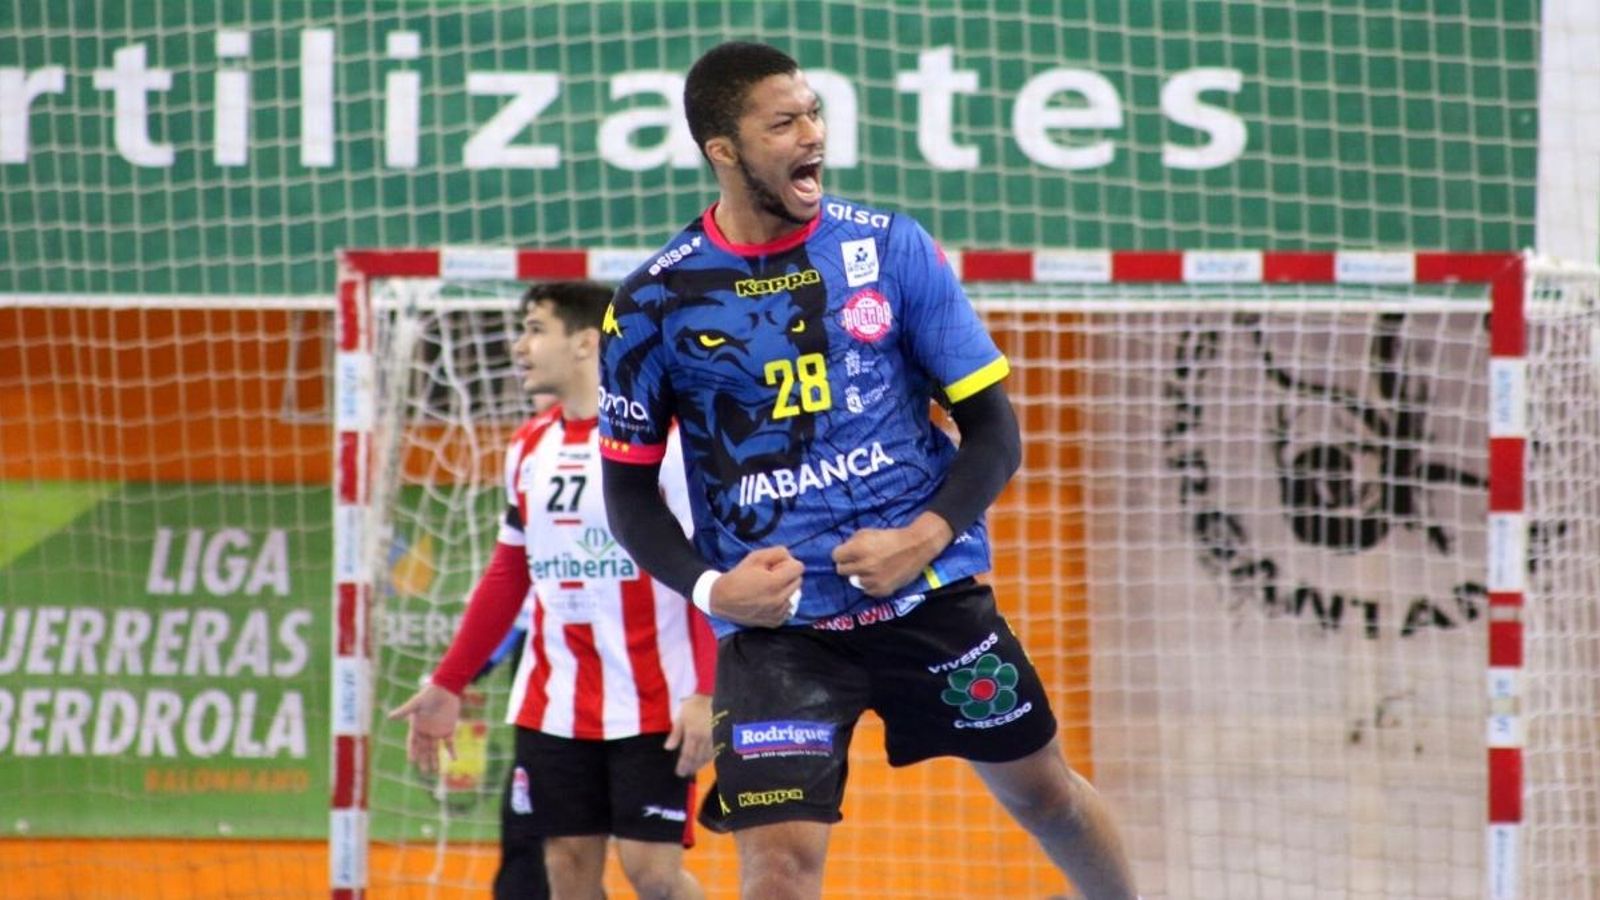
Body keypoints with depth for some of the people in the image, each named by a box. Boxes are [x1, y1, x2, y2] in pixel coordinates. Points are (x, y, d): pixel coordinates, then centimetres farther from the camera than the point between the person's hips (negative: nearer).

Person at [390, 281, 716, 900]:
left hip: (650, 708, -6)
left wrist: (705, 694, -19)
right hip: (552, 708, 6)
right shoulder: (530, 448, 12)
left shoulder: (665, 437, -9)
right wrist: (447, 685, 17)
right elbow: (507, 577, 20)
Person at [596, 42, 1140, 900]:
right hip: (772, 623, -2)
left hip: (930, 594, 2)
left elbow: (993, 427, 0)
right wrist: (709, 588, -13)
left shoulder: (889, 248, -3)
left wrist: (925, 538, -16)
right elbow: (629, 487, 5)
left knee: (1044, 791, 15)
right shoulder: (654, 305, -5)